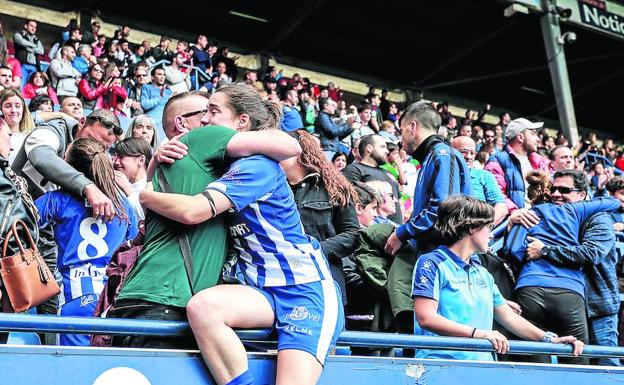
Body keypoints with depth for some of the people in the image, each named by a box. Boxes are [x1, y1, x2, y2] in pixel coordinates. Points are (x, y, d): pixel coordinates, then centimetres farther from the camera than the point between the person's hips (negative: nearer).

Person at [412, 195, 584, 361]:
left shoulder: (482, 273, 24)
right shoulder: (432, 263, -1)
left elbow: (508, 316, 25)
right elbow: (426, 318, -12)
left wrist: (551, 340, 13)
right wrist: (477, 333, -19)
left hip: (481, 365, 7)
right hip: (440, 366, -7)